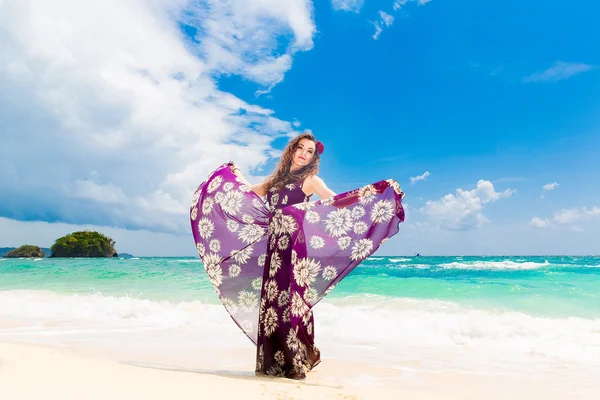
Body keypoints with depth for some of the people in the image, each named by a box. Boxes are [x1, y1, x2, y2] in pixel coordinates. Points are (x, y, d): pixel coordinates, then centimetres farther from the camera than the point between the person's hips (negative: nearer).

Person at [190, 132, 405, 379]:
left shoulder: (311, 180, 3)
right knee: (271, 300, 5)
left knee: (291, 298, -9)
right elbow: (252, 192, 32)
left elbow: (338, 201, -8)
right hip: (274, 245, 5)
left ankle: (295, 361, -1)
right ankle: (273, 361, 16)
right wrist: (234, 173, 43)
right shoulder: (278, 177, 18)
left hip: (294, 245, -5)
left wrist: (378, 190, -14)